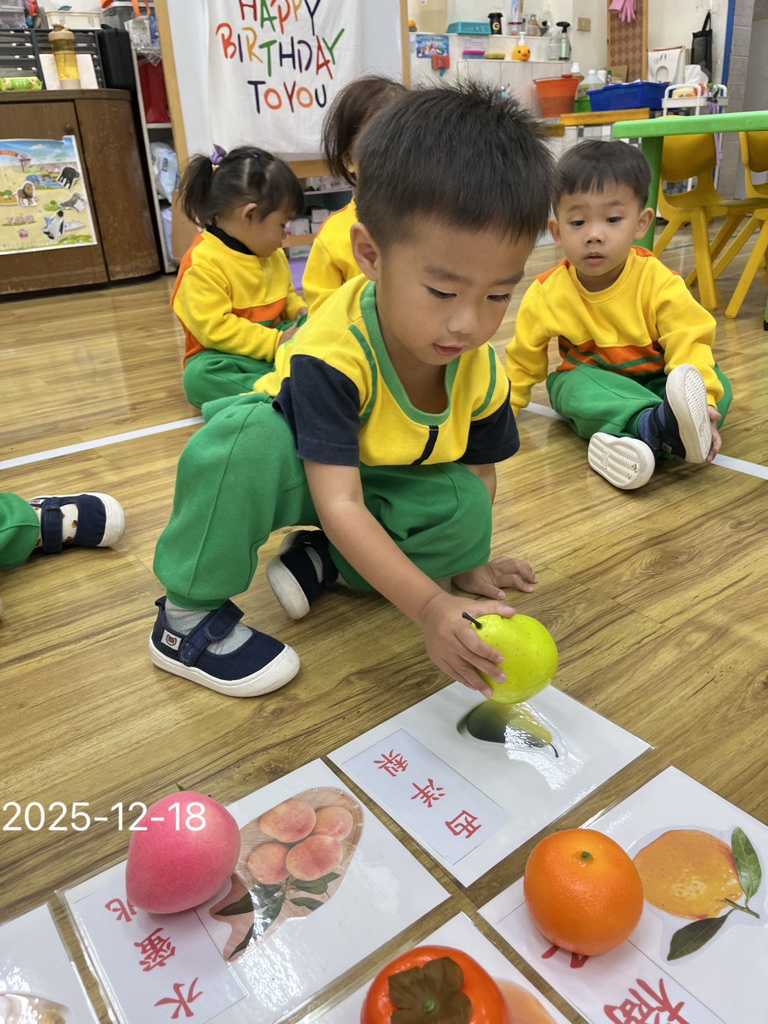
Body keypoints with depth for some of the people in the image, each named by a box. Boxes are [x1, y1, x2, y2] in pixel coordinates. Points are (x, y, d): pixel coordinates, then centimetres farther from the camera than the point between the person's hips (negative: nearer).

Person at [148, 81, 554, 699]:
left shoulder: (482, 371, -19)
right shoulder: (332, 355, -37)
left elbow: (480, 472, -1)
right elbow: (340, 502, -41)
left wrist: (467, 561, 2)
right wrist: (429, 607, -47)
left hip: (388, 483, 5)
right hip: (294, 463, -4)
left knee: (465, 511, -23)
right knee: (245, 439, -38)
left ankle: (321, 558, -4)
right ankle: (190, 612, -19)